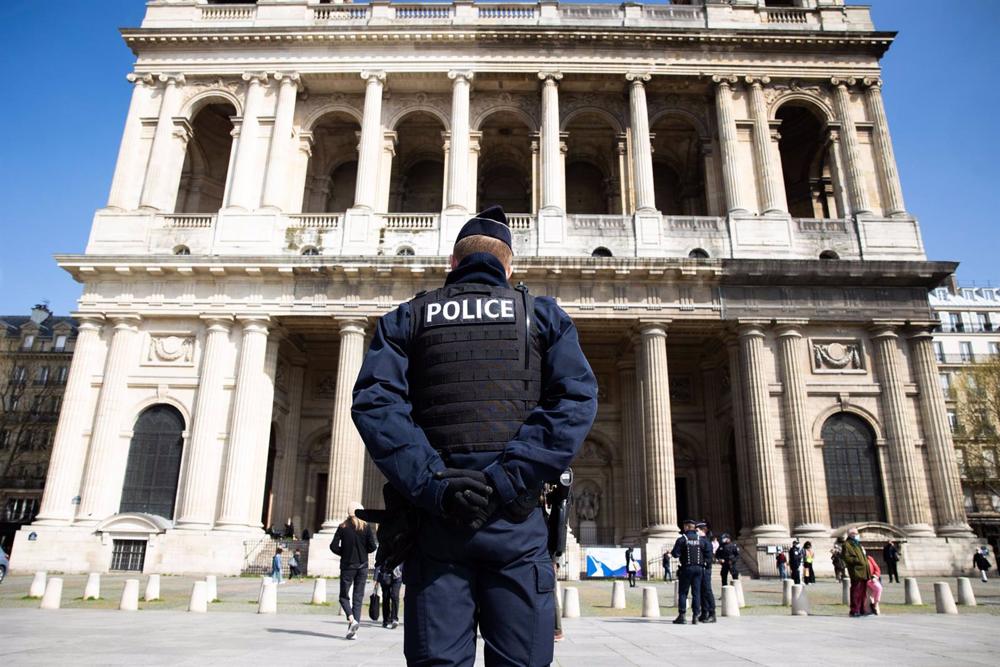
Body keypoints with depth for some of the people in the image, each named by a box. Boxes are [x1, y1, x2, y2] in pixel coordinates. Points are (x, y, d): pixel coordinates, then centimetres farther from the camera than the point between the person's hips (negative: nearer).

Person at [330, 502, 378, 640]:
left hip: (347, 566, -1)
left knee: (344, 596, 9)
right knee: (358, 597, 8)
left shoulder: (343, 527, -3)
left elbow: (333, 546, -8)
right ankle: (354, 629, 4)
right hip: (362, 566, 1)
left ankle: (351, 619, -16)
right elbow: (373, 546, -6)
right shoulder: (366, 527, -2)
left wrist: (344, 553, 9)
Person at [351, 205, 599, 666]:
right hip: (516, 523, -1)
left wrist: (431, 484, -11)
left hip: (433, 521, 1)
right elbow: (576, 398, -4)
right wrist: (509, 479, -11)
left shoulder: (407, 318, 12)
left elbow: (373, 401, -4)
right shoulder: (544, 314, 11)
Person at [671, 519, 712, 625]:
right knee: (696, 592, 7)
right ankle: (695, 616, 6)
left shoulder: (682, 539, -7)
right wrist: (704, 560, 9)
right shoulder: (701, 539, 5)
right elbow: (709, 552, -2)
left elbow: (675, 554, -10)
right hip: (699, 568, 3)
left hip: (686, 568, -3)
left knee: (683, 592, 4)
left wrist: (671, 552, 10)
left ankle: (681, 616, 3)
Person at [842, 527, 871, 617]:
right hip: (856, 572, -9)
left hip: (864, 572, 9)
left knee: (863, 592, 12)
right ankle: (854, 611, -5)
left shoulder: (858, 544, 24)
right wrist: (858, 560, -21)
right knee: (856, 592, -9)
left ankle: (861, 610, 20)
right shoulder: (847, 544, -5)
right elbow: (847, 558, -14)